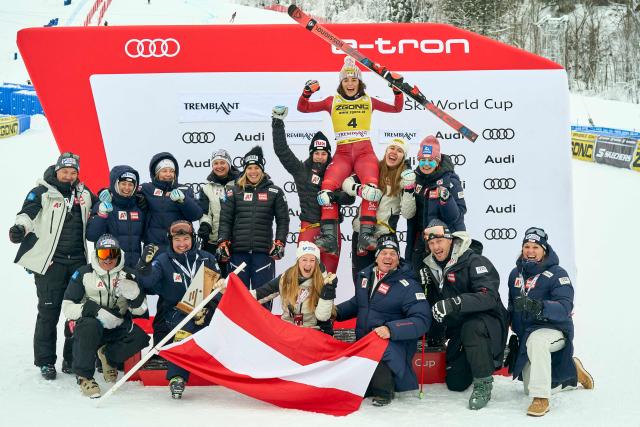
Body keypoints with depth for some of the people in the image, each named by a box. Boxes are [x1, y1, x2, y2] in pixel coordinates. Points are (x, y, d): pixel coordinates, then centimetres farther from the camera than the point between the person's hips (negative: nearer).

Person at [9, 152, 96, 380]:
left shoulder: (84, 193, 14)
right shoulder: (42, 192, -2)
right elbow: (28, 212, -17)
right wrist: (20, 227, -37)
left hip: (78, 262, 5)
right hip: (50, 262, -5)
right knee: (49, 312, -2)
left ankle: (73, 358, 19)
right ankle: (45, 361, 9)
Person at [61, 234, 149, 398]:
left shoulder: (128, 275, 0)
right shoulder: (84, 274, -5)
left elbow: (139, 310, -3)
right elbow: (67, 308, -10)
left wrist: (132, 291, -24)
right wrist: (96, 310, -25)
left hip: (117, 328, 3)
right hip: (89, 322, -2)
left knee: (140, 335, -24)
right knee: (90, 326, -36)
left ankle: (108, 356, 6)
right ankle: (84, 377, -19)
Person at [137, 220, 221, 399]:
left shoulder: (206, 259, 6)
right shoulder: (163, 261, 0)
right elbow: (147, 282, -19)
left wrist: (207, 309, -13)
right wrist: (145, 263, -38)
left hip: (201, 311, 2)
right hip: (173, 311, -2)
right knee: (187, 326, -32)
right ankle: (177, 377, -24)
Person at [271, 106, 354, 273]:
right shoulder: (301, 170, 6)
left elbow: (350, 197, 2)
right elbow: (281, 150, 3)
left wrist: (333, 196, -17)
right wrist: (278, 122, 0)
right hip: (309, 227, -2)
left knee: (329, 272, 5)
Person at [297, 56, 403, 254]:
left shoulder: (368, 101, 14)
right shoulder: (332, 102, 13)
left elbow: (396, 108, 17)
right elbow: (303, 108, 12)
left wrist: (397, 91, 1)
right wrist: (307, 92, -6)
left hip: (365, 152, 0)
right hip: (342, 153, 1)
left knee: (371, 186, -29)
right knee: (328, 186, -25)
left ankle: (366, 235, -29)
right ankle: (329, 236, -24)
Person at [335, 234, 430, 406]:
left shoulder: (407, 285, -12)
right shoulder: (365, 276, 9)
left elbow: (422, 320, -20)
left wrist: (391, 330, -31)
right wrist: (337, 311, 13)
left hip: (394, 344, -6)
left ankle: (384, 389, -10)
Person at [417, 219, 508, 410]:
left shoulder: (474, 261, -18)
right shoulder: (431, 267, 4)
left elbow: (490, 296, -32)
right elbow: (433, 305, 10)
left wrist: (455, 303, -44)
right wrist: (424, 285, -10)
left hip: (488, 324, -7)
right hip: (459, 330, 7)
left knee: (471, 327, -40)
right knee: (455, 384, 5)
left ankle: (483, 384, -22)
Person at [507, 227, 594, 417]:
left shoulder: (557, 274, -13)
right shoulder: (515, 274, 6)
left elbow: (565, 308, -27)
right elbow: (512, 307, 19)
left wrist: (539, 307, -44)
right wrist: (515, 332, 15)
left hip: (554, 330, -7)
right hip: (526, 336, 7)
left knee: (536, 340, -41)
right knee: (530, 388, 9)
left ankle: (541, 398, -33)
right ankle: (573, 374, 33)